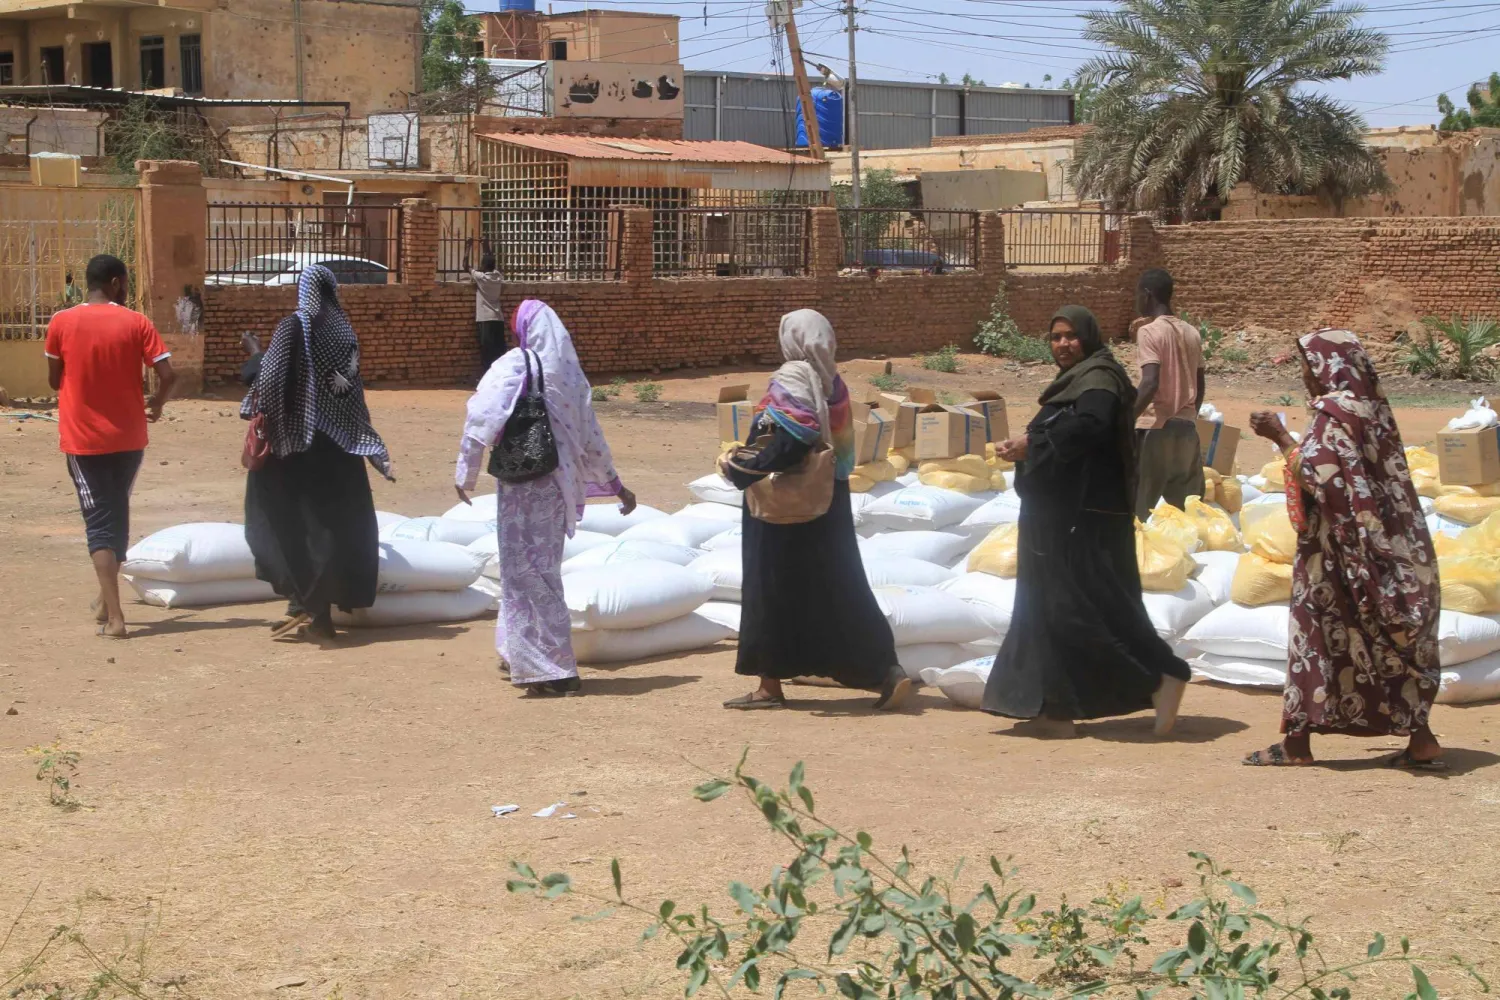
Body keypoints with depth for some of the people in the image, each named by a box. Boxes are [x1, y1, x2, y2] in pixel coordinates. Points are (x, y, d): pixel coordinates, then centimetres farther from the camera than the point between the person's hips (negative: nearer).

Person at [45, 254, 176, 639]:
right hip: (128, 437, 1)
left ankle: (114, 616, -15)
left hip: (82, 438, -1)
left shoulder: (61, 323, -5)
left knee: (99, 520, -2)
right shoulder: (135, 322, -6)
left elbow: (54, 380, 4)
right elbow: (167, 375, -11)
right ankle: (106, 601, 31)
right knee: (118, 515, 20)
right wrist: (155, 404, 9)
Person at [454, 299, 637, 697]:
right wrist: (616, 485, 17)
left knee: (525, 572, 0)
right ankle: (522, 657, 27)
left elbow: (482, 420, -14)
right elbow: (592, 437, 8)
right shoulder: (570, 373, 4)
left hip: (521, 484, -5)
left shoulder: (512, 367, -10)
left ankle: (551, 670, -2)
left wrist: (466, 472, -3)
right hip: (559, 482, 6)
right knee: (542, 570, 16)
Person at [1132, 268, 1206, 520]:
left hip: (1156, 428, -7)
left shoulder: (1149, 331, -10)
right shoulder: (1192, 332, 10)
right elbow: (1199, 386, 15)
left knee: (1137, 508, -2)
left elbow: (1150, 384, -22)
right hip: (1187, 427, 7)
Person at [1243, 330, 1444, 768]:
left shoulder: (1332, 413, -13)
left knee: (1318, 631, 1)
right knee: (1394, 642, 9)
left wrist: (1281, 438, -8)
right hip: (1393, 546, 8)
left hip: (1341, 544, -8)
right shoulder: (1373, 408, 12)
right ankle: (1420, 740, 7)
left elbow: (1314, 475, -20)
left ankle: (1298, 740, 5)